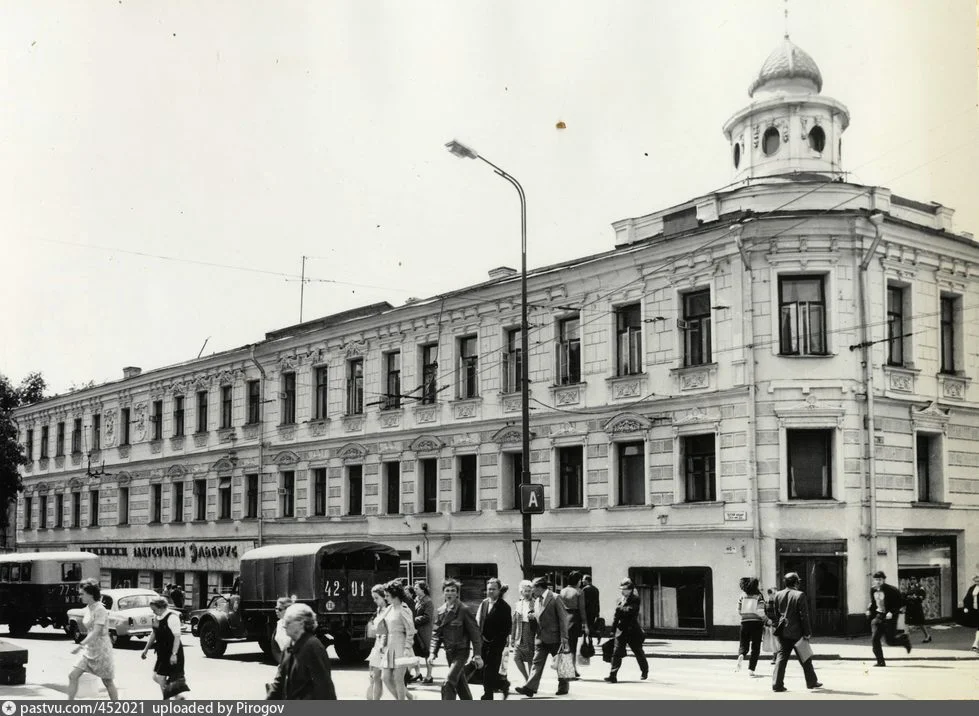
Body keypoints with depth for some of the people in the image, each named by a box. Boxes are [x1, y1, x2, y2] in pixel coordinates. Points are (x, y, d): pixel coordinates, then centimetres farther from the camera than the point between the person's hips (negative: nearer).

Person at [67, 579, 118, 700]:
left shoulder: (100, 610, -18)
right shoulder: (88, 608, 7)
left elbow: (96, 632, -26)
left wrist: (81, 645, -33)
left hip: (101, 651, -8)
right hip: (89, 650, 8)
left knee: (108, 682, 3)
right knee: (73, 676, -1)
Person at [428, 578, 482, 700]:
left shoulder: (463, 610, -13)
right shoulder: (440, 611, 4)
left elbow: (474, 633, -11)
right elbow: (436, 634, 7)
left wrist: (477, 655, -15)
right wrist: (432, 653, -5)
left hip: (461, 652, -6)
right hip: (449, 652, 6)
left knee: (448, 683, -17)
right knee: (460, 683, 17)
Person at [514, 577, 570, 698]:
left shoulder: (555, 598, -11)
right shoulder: (537, 600, 11)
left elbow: (563, 618, -12)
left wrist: (564, 638, -15)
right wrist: (533, 616, 0)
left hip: (554, 638, -6)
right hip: (540, 637, 6)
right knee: (537, 662, -2)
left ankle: (563, 687, 22)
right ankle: (530, 688, -9)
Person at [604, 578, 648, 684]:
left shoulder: (635, 599, -7)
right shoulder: (619, 600, 12)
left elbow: (631, 610, -24)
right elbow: (616, 615, 16)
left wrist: (620, 608, -18)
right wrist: (613, 629, 14)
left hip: (633, 631, -4)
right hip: (621, 631, 4)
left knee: (638, 652, 13)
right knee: (617, 652, -8)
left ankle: (644, 671, 37)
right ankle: (613, 676, -12)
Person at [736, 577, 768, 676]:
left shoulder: (743, 595, 5)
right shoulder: (759, 596, -5)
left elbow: (739, 611, 8)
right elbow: (760, 612, -12)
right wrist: (766, 619, 4)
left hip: (744, 622, 2)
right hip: (756, 622, -2)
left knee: (744, 644, 13)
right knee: (755, 647, 6)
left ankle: (741, 655, -21)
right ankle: (751, 669, 1)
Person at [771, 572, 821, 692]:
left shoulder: (778, 595, 4)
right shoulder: (799, 595, -12)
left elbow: (776, 614, 10)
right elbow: (804, 616, -13)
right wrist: (807, 632, -8)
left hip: (783, 632, 4)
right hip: (796, 632, -4)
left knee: (781, 657, 4)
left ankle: (777, 684, -4)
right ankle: (811, 682, 23)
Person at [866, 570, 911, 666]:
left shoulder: (891, 590, -15)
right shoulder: (873, 590, 3)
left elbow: (899, 603, -12)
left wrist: (892, 612, -24)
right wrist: (869, 610, 2)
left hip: (889, 616, -5)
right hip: (878, 616, 5)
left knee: (890, 641, 1)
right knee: (874, 639, -8)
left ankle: (904, 639, 33)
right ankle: (880, 661, 0)